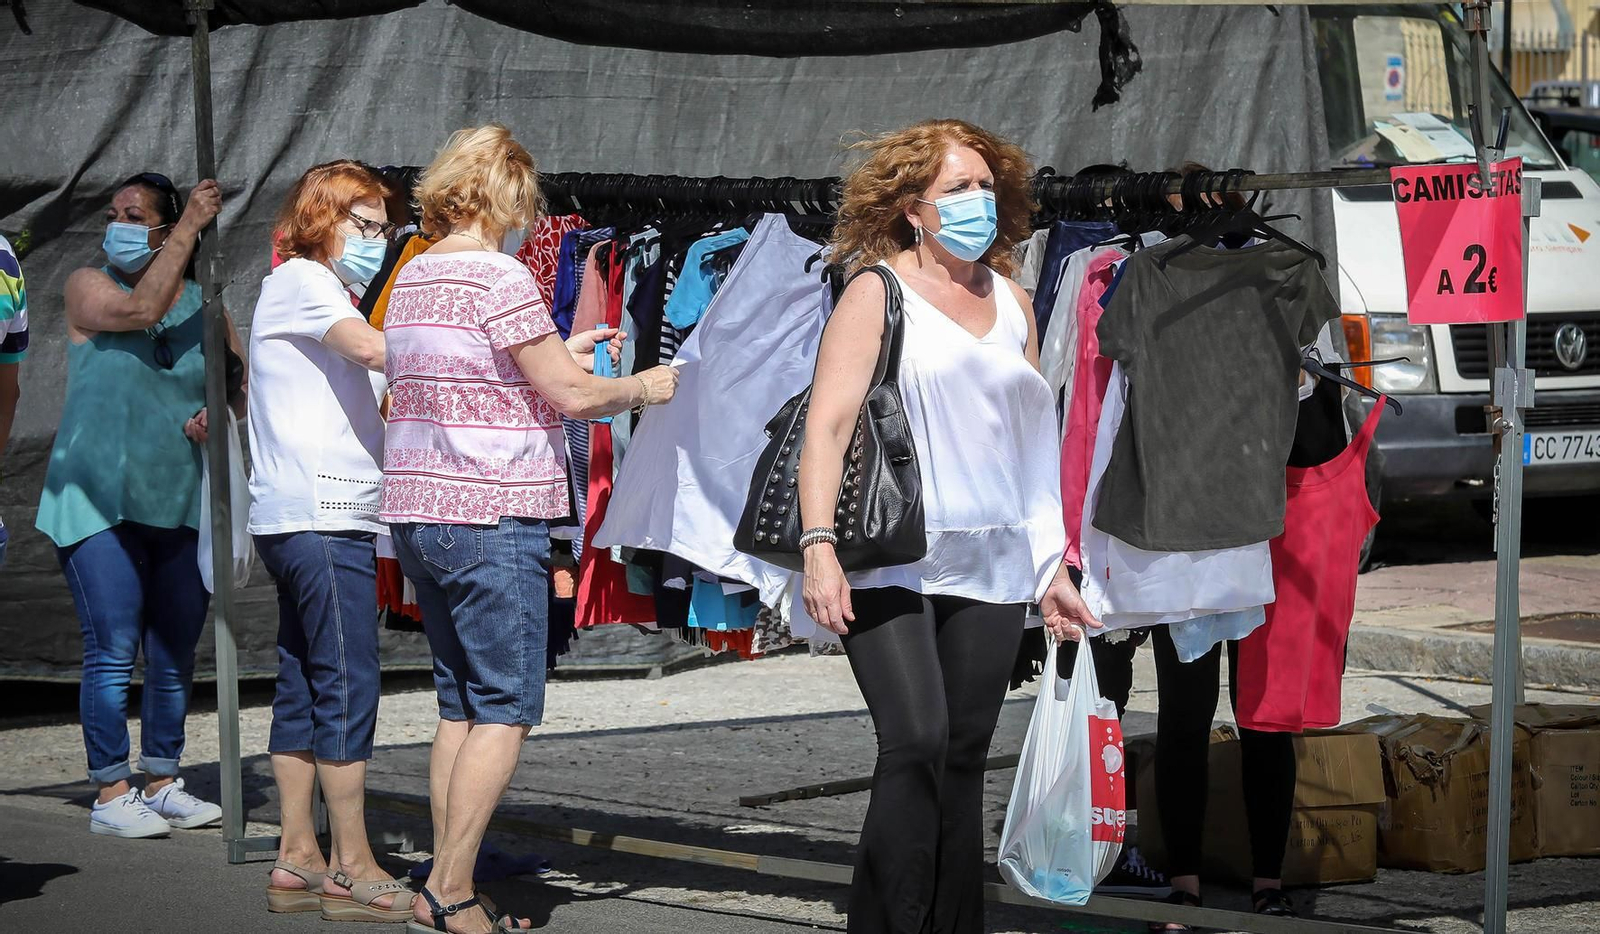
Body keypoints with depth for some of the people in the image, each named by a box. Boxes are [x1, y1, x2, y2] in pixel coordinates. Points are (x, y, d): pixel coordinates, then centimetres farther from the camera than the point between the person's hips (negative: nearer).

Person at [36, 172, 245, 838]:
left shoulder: (203, 305, 8)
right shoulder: (88, 288, -1)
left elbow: (242, 383, 16)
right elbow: (140, 309, -21)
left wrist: (219, 413, -6)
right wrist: (190, 227, -19)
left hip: (181, 504, 4)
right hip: (99, 501, -4)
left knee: (175, 654, 8)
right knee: (113, 652, -7)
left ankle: (162, 783, 19)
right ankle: (110, 793, -1)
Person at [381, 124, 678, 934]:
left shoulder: (412, 280, 13)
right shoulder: (500, 277, -13)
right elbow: (571, 396, -13)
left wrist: (559, 353, 26)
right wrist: (642, 388, 4)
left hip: (417, 516, 9)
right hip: (491, 519, -9)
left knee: (460, 706, 13)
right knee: (505, 711, -4)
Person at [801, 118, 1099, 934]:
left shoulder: (1010, 301, 16)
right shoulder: (878, 293, 0)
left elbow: (1033, 446, 20)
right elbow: (827, 424, -8)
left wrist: (1053, 570, 18)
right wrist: (819, 545, -19)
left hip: (990, 565, 5)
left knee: (964, 760, 4)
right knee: (916, 744, -18)